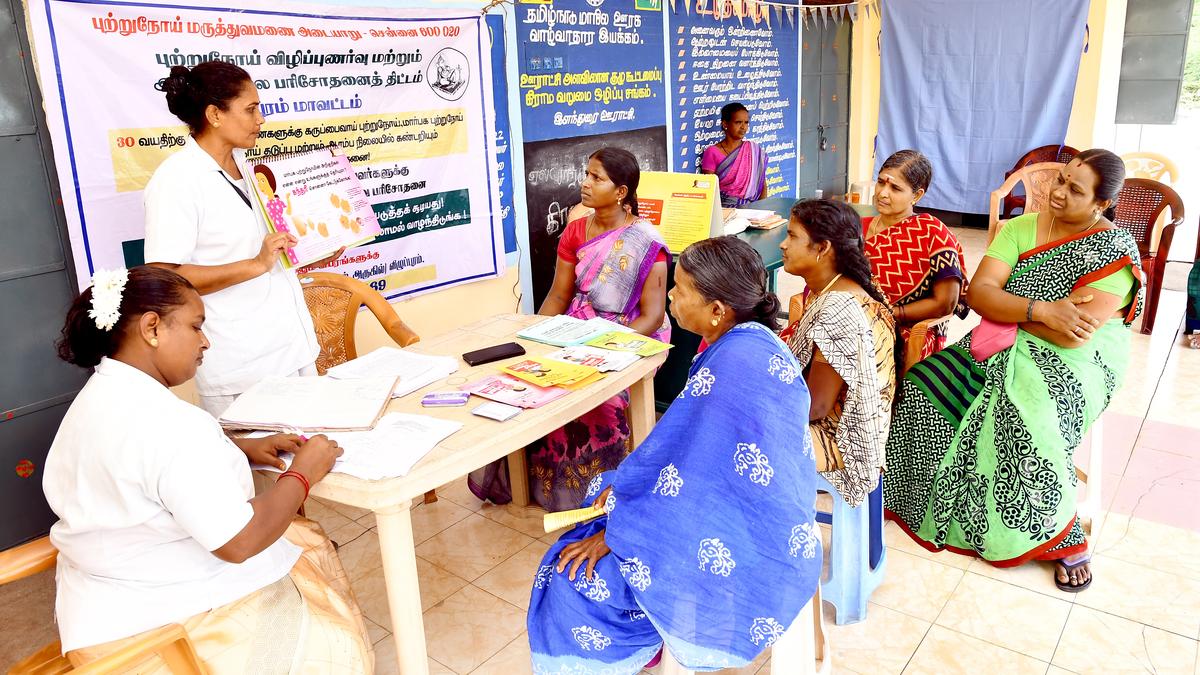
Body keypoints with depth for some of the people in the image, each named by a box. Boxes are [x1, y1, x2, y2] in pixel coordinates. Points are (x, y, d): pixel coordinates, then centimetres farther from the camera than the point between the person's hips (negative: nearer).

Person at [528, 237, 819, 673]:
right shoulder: (753, 341, 0)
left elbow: (690, 480, -25)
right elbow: (690, 443, 7)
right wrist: (626, 481, 0)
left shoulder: (734, 366, -29)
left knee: (576, 575, -2)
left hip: (745, 554, -9)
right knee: (606, 496, 19)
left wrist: (613, 533, -13)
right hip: (764, 526, 9)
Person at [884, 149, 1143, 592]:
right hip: (1008, 347, 5)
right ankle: (936, 498, 4)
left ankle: (1061, 536, -13)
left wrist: (1006, 307, -10)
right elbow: (977, 293, -10)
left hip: (1077, 359, -5)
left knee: (1024, 420, -36)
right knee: (922, 390, -16)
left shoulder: (1115, 251, -12)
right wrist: (1041, 310, -24)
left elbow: (1071, 335, -22)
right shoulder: (1020, 228, 2)